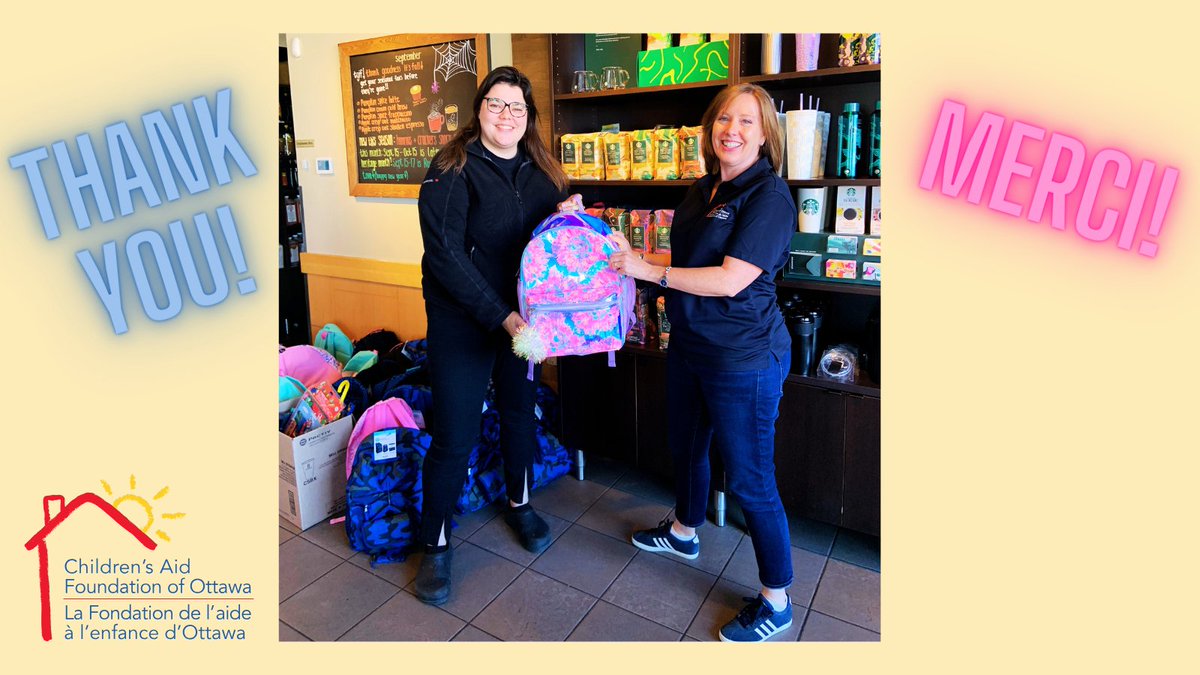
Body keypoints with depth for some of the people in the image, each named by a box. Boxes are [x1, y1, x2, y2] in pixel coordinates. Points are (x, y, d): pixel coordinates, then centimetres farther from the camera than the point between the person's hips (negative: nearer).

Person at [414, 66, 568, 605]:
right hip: (462, 320, -5)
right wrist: (499, 316, -24)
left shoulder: (541, 171, 6)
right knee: (454, 436, -1)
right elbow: (445, 253, -18)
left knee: (519, 410, 18)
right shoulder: (453, 168, -11)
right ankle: (435, 545, 20)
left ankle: (519, 504, 42)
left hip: (522, 314, 5)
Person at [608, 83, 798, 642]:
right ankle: (684, 532, 52)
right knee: (685, 447, 25)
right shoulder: (702, 190, 10)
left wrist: (649, 270, -18)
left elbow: (730, 280, -23)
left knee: (749, 480, 1)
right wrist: (631, 257, 2)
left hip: (743, 358, -8)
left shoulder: (769, 196, -15)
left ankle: (777, 603, 21)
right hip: (690, 345, 9)